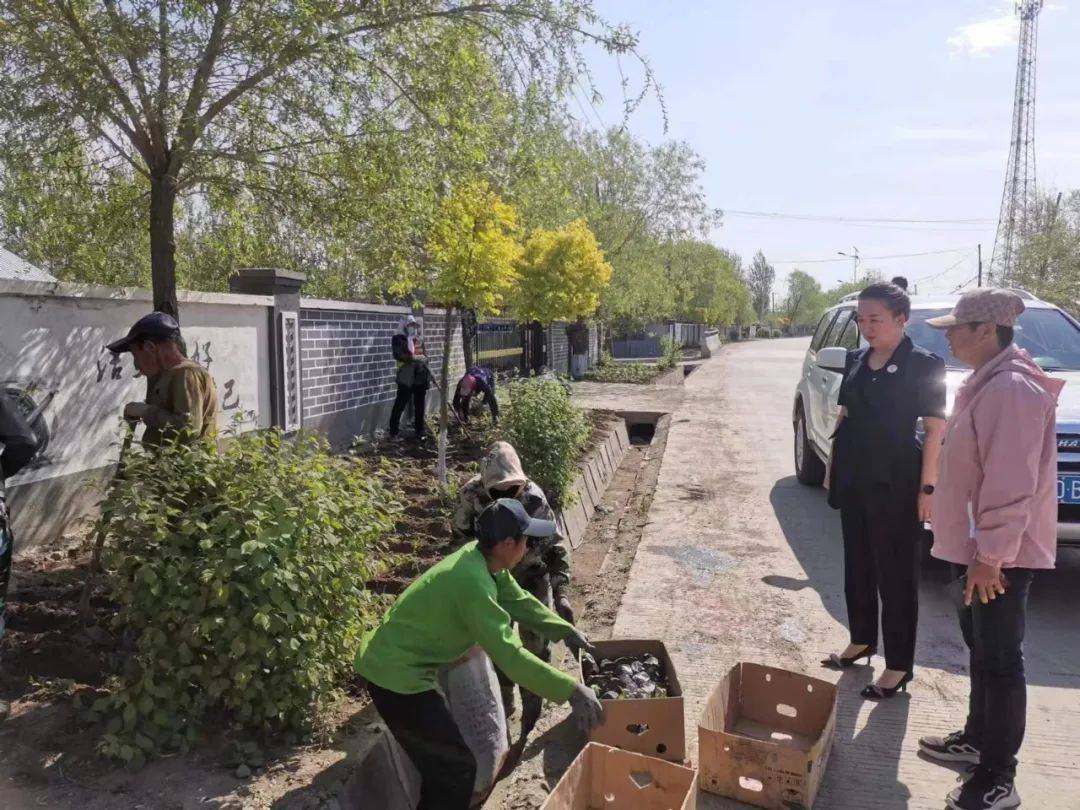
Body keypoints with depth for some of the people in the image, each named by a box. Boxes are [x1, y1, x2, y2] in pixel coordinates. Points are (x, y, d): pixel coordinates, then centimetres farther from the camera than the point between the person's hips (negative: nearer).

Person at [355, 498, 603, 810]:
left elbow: (519, 601, 13)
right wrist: (571, 690, -30)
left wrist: (566, 631, 9)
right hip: (396, 675, -10)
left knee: (440, 760, 25)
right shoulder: (473, 583, -30)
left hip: (396, 662, 10)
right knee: (456, 767, -1)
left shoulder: (483, 558, -1)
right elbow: (509, 655, -33)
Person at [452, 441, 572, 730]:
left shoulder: (533, 499, -29)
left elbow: (555, 547, -22)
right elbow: (461, 536, -5)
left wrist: (561, 594, -30)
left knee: (535, 646, 5)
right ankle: (503, 705, 37)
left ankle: (532, 716, 24)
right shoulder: (472, 493, -22)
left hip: (533, 578, -2)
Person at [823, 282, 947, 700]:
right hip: (854, 479, 6)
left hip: (895, 483, -6)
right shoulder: (856, 361, 9)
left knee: (896, 573, 2)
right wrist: (833, 469, 13)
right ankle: (862, 640, 33)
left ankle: (899, 665, 13)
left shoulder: (924, 364, -9)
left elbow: (935, 429, -11)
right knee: (857, 565, 16)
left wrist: (927, 487, -15)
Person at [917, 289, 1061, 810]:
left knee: (1000, 661, -1)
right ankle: (978, 739, 36)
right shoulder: (985, 383, 12)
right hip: (977, 548, 10)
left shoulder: (1012, 389, -21)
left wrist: (990, 556, -23)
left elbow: (1012, 485, -25)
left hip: (999, 556, -10)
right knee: (981, 650, 21)